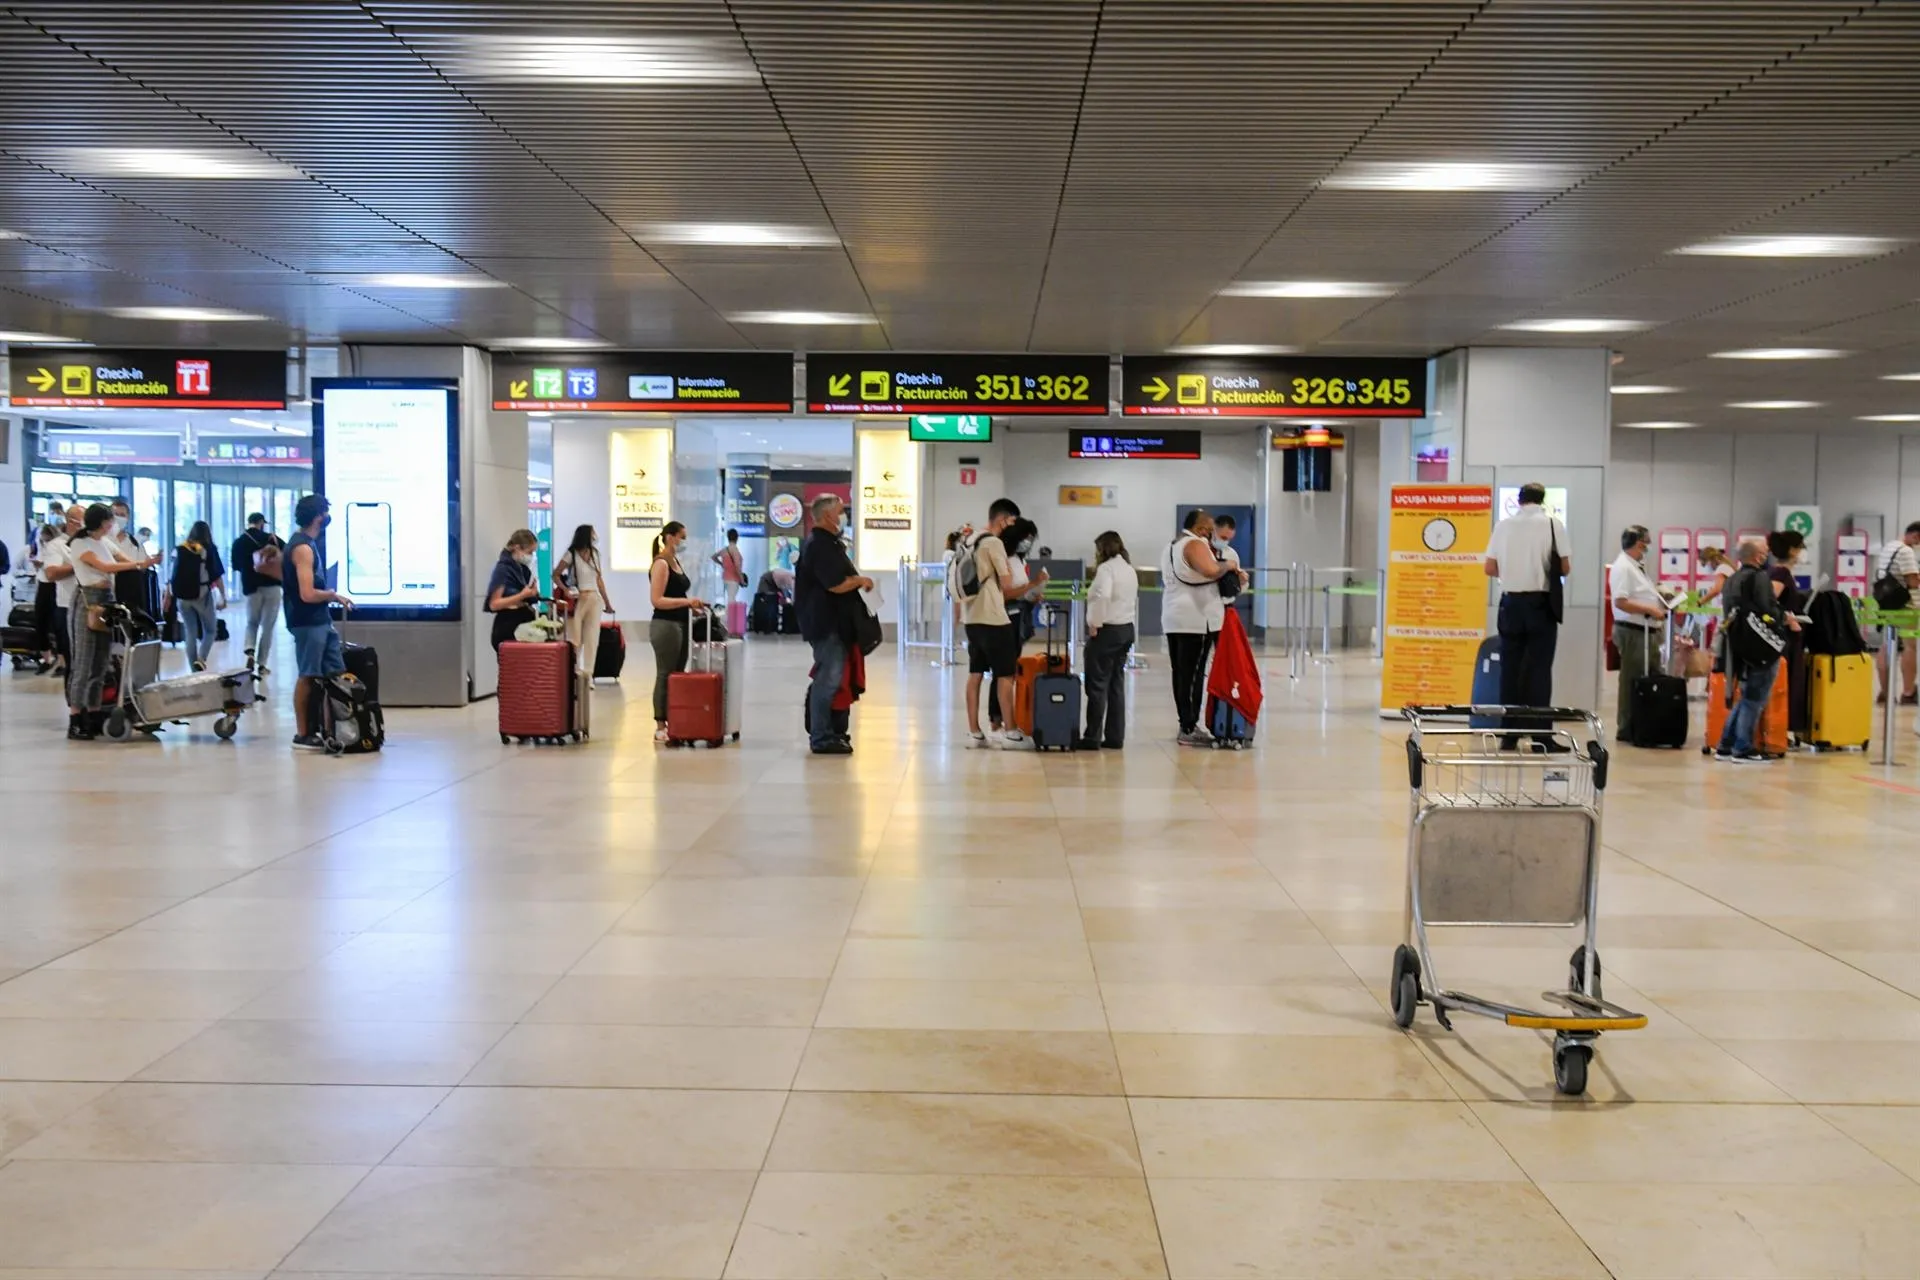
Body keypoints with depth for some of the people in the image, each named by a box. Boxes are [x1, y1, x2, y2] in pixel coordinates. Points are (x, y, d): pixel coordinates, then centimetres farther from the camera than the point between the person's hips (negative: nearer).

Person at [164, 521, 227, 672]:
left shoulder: (179, 550, 7)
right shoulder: (209, 549, 0)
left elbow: (172, 575, 4)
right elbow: (217, 576, -4)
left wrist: (167, 597, 8)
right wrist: (223, 597, 0)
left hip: (182, 597, 3)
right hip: (202, 595, -3)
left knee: (191, 633, 9)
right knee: (210, 630, 11)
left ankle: (195, 670, 8)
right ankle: (201, 659, -13)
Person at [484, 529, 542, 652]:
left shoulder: (523, 569, 11)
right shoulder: (503, 568, -10)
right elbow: (494, 604, -16)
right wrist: (522, 595, -22)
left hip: (523, 624, 7)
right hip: (507, 628, -7)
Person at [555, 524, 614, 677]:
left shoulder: (594, 553, 9)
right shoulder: (571, 554, -6)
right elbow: (555, 575, -4)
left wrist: (607, 602, 17)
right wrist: (565, 590, -19)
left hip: (594, 599, 5)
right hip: (577, 600, -5)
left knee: (592, 639, 1)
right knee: (574, 640, -1)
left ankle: (587, 674, 4)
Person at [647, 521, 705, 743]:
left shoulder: (675, 562, 15)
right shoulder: (661, 564, -12)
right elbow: (657, 600, -19)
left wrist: (692, 605, 7)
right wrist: (687, 601, -23)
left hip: (680, 624, 9)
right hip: (665, 625, -9)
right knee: (665, 675, -4)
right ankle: (660, 727, 1)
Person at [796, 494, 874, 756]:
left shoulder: (828, 542, 17)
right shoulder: (820, 545, -17)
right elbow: (836, 585, -24)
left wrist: (856, 580, 10)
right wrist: (861, 581, -9)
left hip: (833, 623, 11)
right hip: (826, 623, -11)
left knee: (827, 679, 17)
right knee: (828, 679, -8)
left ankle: (825, 732, 26)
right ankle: (822, 738, -4)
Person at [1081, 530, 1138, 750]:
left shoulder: (1106, 568, -12)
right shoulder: (1129, 569, 16)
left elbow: (1102, 596, -28)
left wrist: (1094, 624, -20)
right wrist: (1130, 625, 17)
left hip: (1107, 630, -9)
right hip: (1126, 629, 9)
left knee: (1098, 685, -4)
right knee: (1117, 685, 10)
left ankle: (1093, 737, -3)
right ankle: (1115, 737, 11)